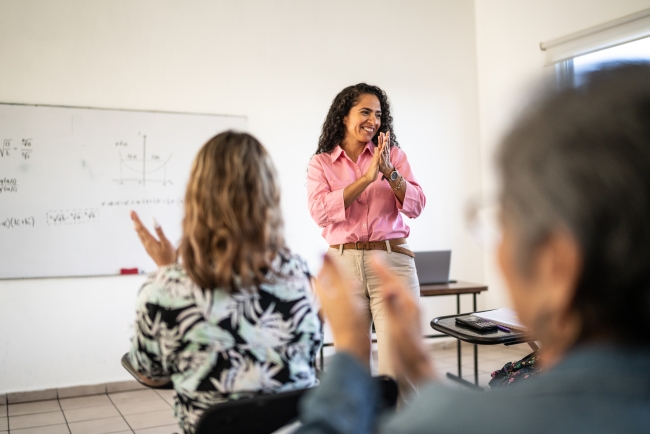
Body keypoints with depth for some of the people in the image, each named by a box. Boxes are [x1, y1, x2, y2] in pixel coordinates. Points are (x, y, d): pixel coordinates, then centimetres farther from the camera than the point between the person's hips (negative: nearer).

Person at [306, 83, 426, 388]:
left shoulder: (393, 155, 10)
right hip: (343, 264, 0)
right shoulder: (320, 163, 7)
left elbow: (415, 207, 1)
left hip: (391, 261, 0)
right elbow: (320, 212, -10)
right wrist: (367, 178, -14)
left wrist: (389, 172, -13)